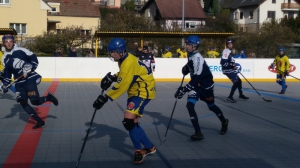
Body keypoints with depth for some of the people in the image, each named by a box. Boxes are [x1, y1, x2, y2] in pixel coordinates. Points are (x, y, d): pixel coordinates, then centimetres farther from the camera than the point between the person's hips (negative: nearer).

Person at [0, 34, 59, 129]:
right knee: (23, 103, -4)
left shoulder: (20, 50, -4)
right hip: (19, 82, 6)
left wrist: (30, 67, -18)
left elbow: (34, 58, -4)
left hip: (30, 78, -6)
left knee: (34, 101, -19)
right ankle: (40, 122, 6)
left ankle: (48, 97, 14)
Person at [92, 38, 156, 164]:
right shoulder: (125, 60, 5)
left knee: (128, 120, -19)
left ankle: (139, 150, -3)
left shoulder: (128, 63, -25)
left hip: (144, 91, -11)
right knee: (132, 122, 12)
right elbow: (123, 75, 20)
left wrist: (104, 98, -26)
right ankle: (149, 147, 25)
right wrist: (112, 77, 1)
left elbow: (121, 86, -28)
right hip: (135, 91, 11)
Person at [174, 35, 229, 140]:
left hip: (206, 84, -7)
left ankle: (224, 122, 43)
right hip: (196, 84, 7)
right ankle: (198, 132, -12)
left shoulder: (197, 58, -27)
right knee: (190, 105, -13)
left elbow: (197, 77, -34)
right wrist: (186, 68, 2)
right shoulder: (191, 55, 1)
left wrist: (184, 89, -39)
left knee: (211, 106, 12)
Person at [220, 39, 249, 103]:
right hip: (227, 70, -10)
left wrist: (233, 66, 15)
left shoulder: (229, 51, 15)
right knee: (236, 82, -18)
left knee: (239, 81, 18)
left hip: (231, 70, 10)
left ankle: (241, 95, 34)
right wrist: (231, 66, -23)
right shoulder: (226, 51, -17)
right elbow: (223, 62, -26)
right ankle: (230, 97, -16)